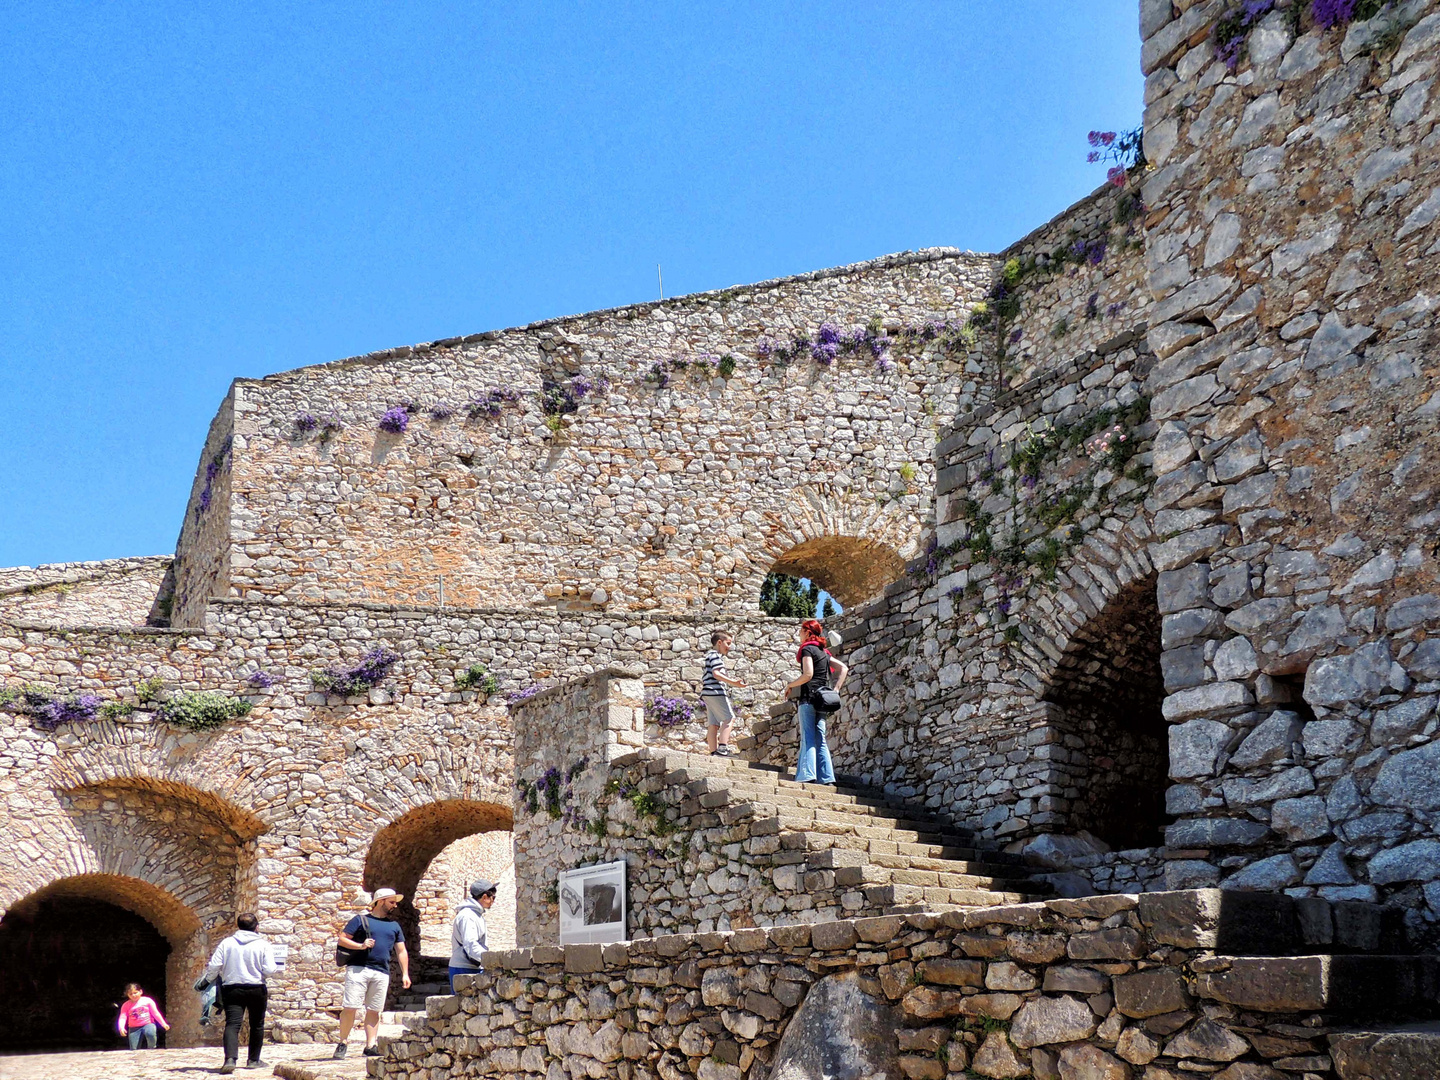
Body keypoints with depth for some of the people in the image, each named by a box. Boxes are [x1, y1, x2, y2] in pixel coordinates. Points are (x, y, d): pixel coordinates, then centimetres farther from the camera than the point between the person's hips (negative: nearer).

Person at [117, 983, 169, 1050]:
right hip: (134, 1028, 2)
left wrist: (164, 1024, -1)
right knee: (134, 1049, -8)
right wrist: (122, 1028, -29)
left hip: (148, 1024, -2)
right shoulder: (126, 1005, 2)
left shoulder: (147, 1001, 0)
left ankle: (151, 1049, -9)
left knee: (150, 1033, -34)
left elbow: (155, 1013, 2)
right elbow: (123, 1017, -9)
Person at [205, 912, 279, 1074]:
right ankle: (253, 1060, 22)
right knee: (257, 1025, 15)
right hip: (257, 989, 0)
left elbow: (214, 966, -3)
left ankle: (230, 1059, -25)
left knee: (232, 1024, -6)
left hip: (232, 989, 0)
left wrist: (208, 977, 18)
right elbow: (269, 970, -12)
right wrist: (277, 967, 11)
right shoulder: (263, 944, -6)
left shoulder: (226, 943, -2)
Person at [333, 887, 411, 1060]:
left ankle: (370, 1046, 7)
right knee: (350, 1008, -9)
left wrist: (405, 973, 12)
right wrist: (360, 946, -12)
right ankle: (342, 1044, 1)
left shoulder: (394, 925, 21)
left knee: (374, 1010, 3)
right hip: (358, 968, -4)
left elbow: (401, 951, 21)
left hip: (381, 973, 4)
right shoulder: (360, 920, 7)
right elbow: (342, 939, 3)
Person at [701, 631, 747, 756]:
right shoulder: (715, 655, -5)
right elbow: (716, 674, -17)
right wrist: (733, 682, -20)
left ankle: (714, 752, 0)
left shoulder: (711, 655, 27)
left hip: (708, 694, 10)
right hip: (715, 692, -10)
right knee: (729, 718, -13)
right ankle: (722, 747, -24)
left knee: (713, 724, 4)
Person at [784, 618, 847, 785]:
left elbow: (808, 675, -17)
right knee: (820, 739, 6)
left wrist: (789, 685, -4)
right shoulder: (823, 651, 19)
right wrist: (835, 689, 14)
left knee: (808, 738, -12)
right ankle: (826, 777, 1)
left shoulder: (807, 649, -5)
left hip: (808, 697, -8)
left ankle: (807, 776, -19)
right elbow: (843, 669, 20)